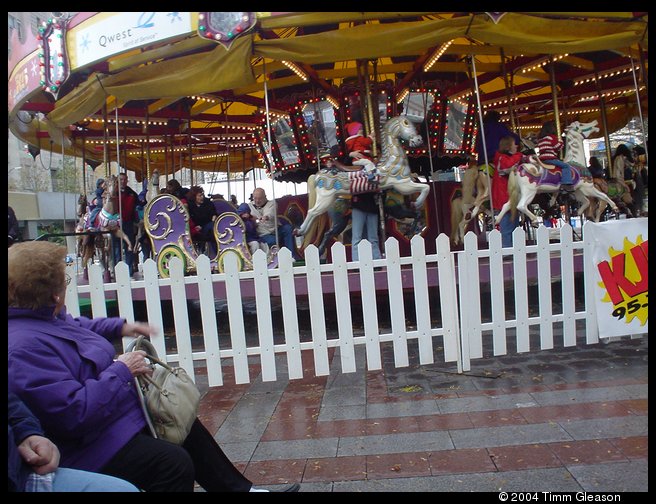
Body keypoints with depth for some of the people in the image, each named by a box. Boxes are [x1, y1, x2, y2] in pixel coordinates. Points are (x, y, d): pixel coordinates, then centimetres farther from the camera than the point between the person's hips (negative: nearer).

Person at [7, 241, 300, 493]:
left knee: (186, 428, 17)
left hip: (121, 414, 12)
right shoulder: (24, 347, -31)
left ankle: (240, 488, 30)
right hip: (90, 447, -11)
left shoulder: (45, 315, 1)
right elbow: (74, 413, -36)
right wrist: (122, 371, -25)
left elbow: (77, 327, 26)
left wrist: (119, 327, 14)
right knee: (174, 463, -23)